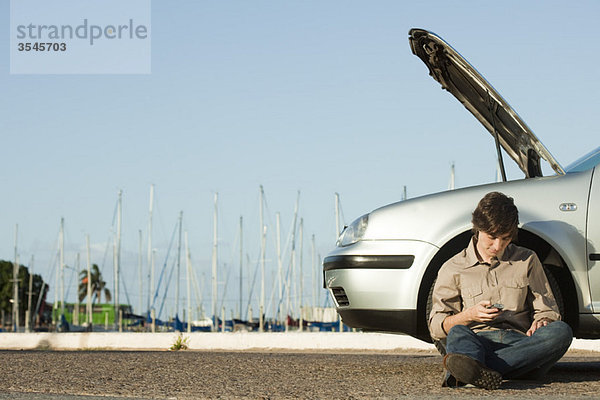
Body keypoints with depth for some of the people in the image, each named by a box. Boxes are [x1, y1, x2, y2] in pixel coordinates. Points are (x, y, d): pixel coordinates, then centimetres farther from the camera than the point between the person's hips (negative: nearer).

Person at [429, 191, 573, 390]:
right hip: (477, 339, -2)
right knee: (458, 333, -36)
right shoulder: (453, 269, 15)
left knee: (561, 331, -31)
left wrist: (541, 322, -4)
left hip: (521, 342, 2)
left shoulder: (527, 260, 20)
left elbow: (548, 311, 21)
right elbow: (436, 327, 11)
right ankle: (481, 372, -73)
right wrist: (470, 315, -9)